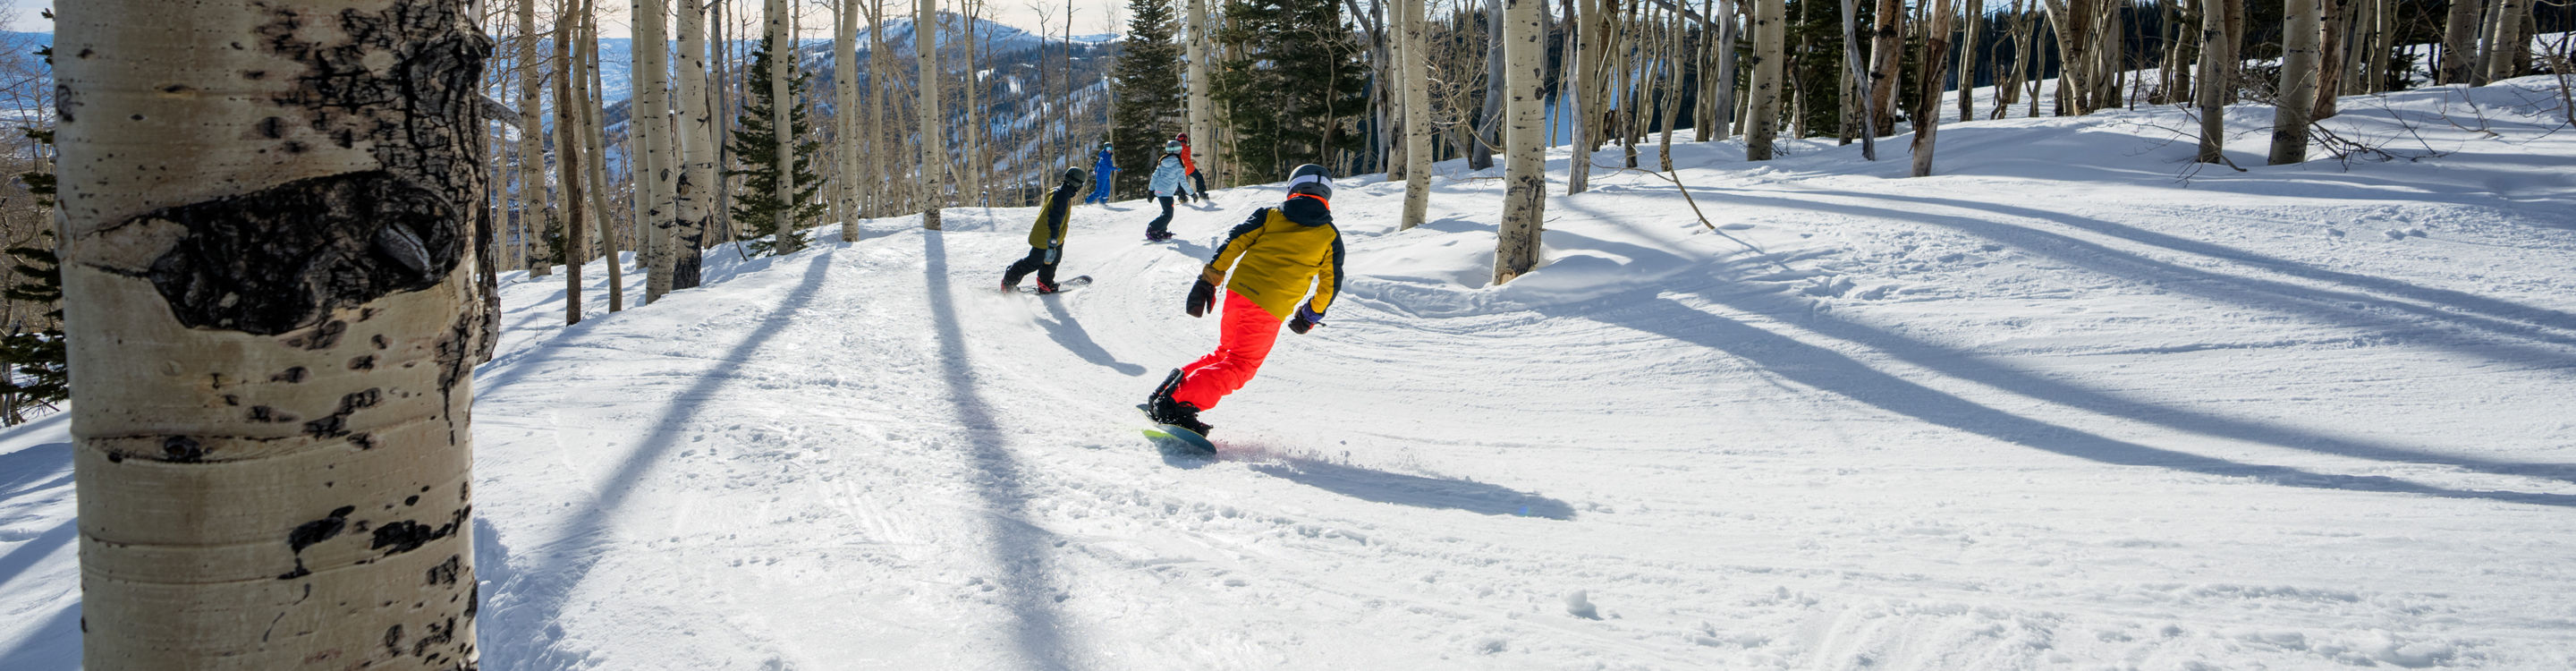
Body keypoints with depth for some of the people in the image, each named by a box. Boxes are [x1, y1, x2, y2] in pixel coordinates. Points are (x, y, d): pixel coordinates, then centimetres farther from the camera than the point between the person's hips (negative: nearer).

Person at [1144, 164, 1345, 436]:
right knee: (1240, 365, 2)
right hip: (1272, 308, -3)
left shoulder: (1270, 215, 13)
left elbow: (1233, 244, 5)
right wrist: (1311, 315, 26)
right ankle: (1180, 403, -16)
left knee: (1226, 351, 25)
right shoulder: (1330, 236, 10)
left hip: (1238, 291, 3)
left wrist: (1208, 281, 7)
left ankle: (1176, 384, 11)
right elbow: (1331, 283, 11)